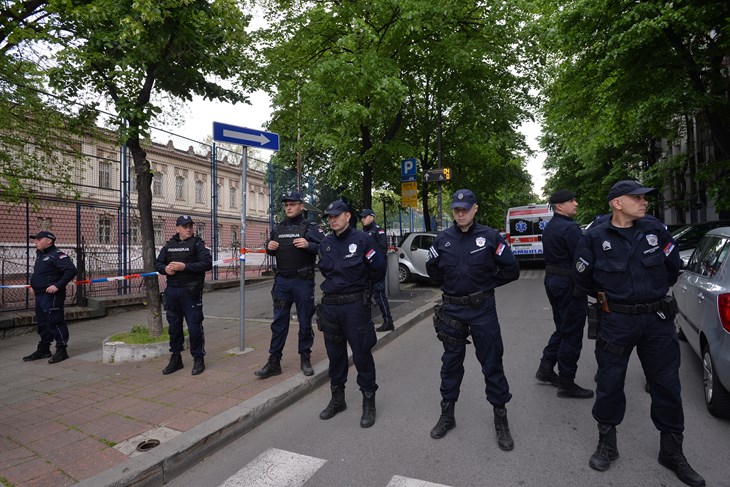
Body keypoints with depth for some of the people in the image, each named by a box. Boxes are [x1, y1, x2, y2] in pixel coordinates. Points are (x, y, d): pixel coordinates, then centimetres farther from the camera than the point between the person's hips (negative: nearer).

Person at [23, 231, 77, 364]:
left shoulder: (56, 255, -14)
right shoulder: (40, 255, 17)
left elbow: (71, 270, -25)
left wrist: (57, 285, -26)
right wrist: (33, 285, 17)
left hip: (51, 296, -10)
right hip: (40, 295, 10)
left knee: (55, 322, -5)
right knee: (42, 323, 17)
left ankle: (61, 350, 3)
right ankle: (43, 349, 28)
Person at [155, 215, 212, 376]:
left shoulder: (197, 243, -1)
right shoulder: (169, 245, 14)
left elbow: (207, 263, -13)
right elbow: (157, 263, 17)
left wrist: (185, 266, -19)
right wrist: (165, 269, -5)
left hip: (190, 291, -5)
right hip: (172, 290, 5)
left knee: (194, 326, -2)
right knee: (174, 326, 13)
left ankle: (198, 359, 13)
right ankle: (175, 358, 27)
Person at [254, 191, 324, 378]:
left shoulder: (310, 227, -3)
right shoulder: (278, 228, 12)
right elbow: (271, 251, 22)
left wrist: (308, 245, -25)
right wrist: (269, 247, 0)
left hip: (303, 282, -4)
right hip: (282, 281, 4)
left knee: (305, 322, 7)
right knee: (279, 322, 7)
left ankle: (305, 359, 23)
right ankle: (274, 362, 15)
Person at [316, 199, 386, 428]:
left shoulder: (362, 239, -8)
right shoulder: (326, 243, 9)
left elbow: (378, 268, -4)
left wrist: (360, 286, 8)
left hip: (355, 305, -5)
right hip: (330, 305, 6)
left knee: (361, 354, 2)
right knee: (335, 354, 15)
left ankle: (369, 402, 18)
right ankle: (337, 399, 32)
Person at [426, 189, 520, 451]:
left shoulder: (490, 236, -7)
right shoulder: (443, 239, 0)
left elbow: (511, 269, -2)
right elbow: (432, 268, 16)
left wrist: (487, 284, 1)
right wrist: (449, 284, 9)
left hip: (482, 309, -2)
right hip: (452, 309, 3)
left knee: (492, 364, 7)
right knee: (451, 363, 14)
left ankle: (501, 419, 25)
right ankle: (447, 414, 30)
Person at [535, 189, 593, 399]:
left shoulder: (549, 228, 12)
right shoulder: (569, 228, -19)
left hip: (552, 280, 10)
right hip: (569, 285, -10)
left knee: (562, 329, 21)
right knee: (572, 334, 1)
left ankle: (546, 368, 27)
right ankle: (566, 384, 10)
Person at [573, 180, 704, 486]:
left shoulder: (655, 229, 0)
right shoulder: (595, 237, -7)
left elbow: (672, 267, 13)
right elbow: (583, 277, 4)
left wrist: (654, 291, 17)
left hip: (658, 319, 3)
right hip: (617, 321, -2)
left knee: (666, 384, 12)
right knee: (609, 383, 6)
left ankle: (672, 451, 31)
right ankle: (607, 444, 26)